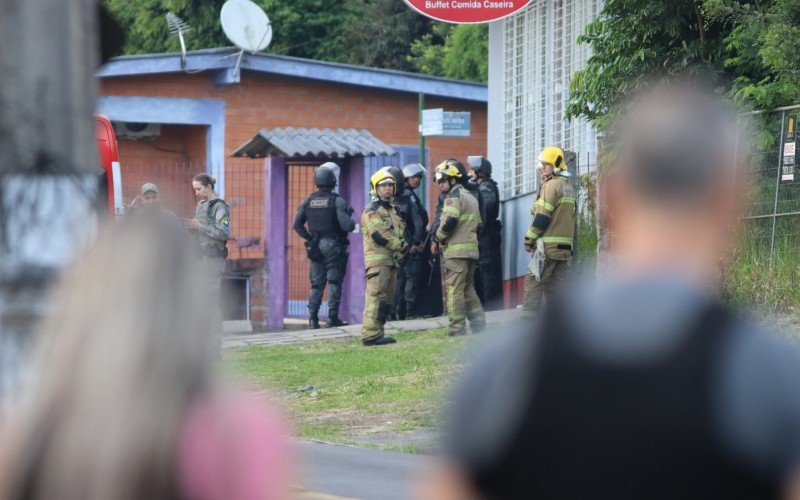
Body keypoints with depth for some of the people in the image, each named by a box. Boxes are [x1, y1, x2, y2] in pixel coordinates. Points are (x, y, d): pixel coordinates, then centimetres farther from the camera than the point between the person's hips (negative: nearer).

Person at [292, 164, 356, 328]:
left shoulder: (309, 201, 5)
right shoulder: (337, 201, -10)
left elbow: (297, 224, 3)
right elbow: (346, 225, -17)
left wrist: (309, 238, 12)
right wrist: (353, 223, 5)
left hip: (315, 246, 4)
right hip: (333, 245, -4)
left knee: (317, 283, 9)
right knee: (334, 281, 0)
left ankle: (313, 316, 1)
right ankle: (333, 317, -5)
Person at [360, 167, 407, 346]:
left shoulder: (391, 210, 22)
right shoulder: (372, 211, -8)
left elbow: (401, 231, 25)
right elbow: (379, 235, -18)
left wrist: (402, 246, 3)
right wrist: (401, 246, -12)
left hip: (391, 259, 10)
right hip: (377, 259, -10)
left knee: (387, 298, 10)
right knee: (376, 296, -15)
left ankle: (377, 333, 14)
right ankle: (371, 334, -20)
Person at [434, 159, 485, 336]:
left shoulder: (454, 196, -7)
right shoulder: (471, 197, 22)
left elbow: (450, 221, -20)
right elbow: (478, 224, 24)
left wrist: (440, 236, -5)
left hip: (456, 250, -9)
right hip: (472, 248, 9)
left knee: (455, 290, -7)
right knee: (468, 288, 16)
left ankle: (457, 331, -10)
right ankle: (479, 326, 14)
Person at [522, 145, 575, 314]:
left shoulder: (551, 185, -10)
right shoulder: (568, 187, 18)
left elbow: (542, 218, -15)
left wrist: (529, 240, -7)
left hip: (548, 247, -8)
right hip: (565, 247, 8)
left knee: (533, 283, -6)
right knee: (556, 287, 8)